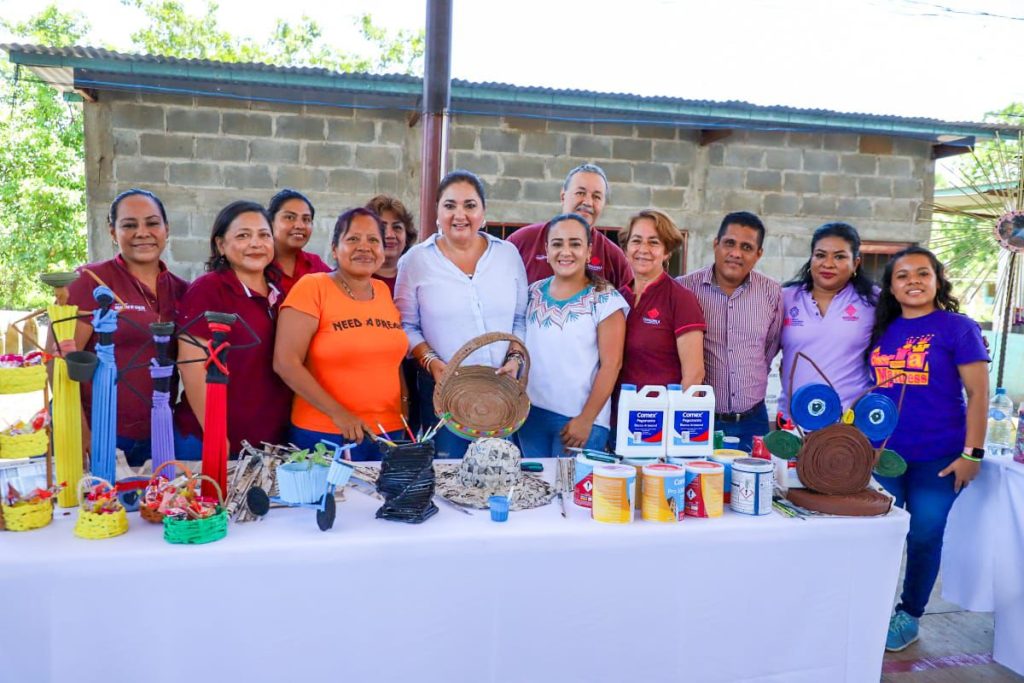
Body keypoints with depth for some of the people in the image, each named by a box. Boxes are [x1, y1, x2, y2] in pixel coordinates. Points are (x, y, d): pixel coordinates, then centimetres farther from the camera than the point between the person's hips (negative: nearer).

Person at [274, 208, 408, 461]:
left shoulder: (384, 291, 7)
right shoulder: (312, 288, -9)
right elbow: (285, 363, -14)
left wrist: (405, 411, 9)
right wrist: (338, 413, -17)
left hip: (390, 432, 5)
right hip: (324, 436, -5)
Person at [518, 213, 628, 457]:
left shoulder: (605, 300, -7)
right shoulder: (533, 294, 7)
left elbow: (611, 364, -9)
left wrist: (586, 420, -11)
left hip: (580, 420, -4)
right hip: (531, 413, 4)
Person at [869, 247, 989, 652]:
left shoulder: (958, 327, -5)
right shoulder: (882, 331, 7)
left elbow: (978, 394, -7)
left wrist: (972, 453, -12)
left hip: (938, 457, -3)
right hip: (883, 453, 4)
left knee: (924, 537, 6)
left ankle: (908, 616, 25)